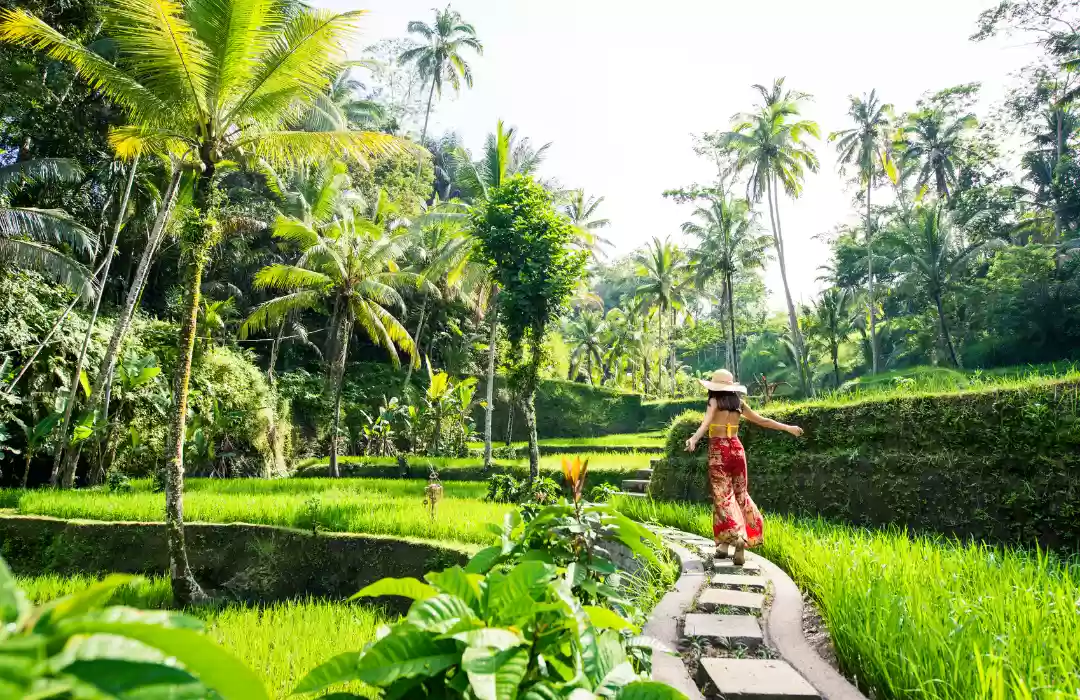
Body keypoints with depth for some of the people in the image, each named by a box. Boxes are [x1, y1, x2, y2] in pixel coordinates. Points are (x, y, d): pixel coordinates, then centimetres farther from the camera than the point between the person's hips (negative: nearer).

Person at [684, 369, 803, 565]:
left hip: (718, 450, -4)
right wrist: (788, 428, 28)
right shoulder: (739, 403, 10)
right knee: (740, 494, 12)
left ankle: (726, 541, -15)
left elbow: (706, 422, -23)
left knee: (723, 496, -2)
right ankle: (741, 543, 9)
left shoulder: (715, 401, -3)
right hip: (736, 448, 4)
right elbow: (762, 421, 16)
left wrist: (694, 438, -39)